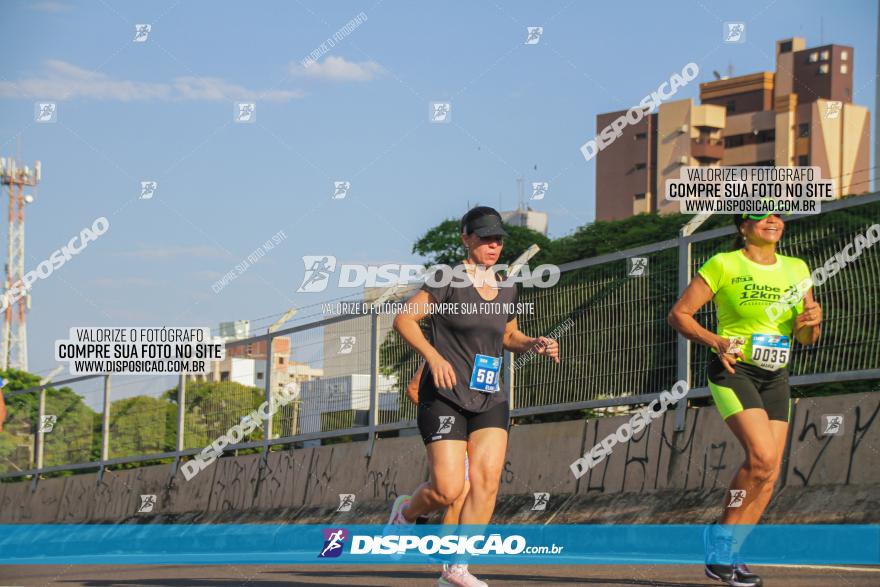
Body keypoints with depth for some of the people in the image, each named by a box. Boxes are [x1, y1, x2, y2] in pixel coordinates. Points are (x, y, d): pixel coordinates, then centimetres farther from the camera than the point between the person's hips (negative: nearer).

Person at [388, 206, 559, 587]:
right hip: (445, 397, -5)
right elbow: (403, 320, -8)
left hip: (490, 399, 5)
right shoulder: (447, 280, -6)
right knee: (447, 489, -14)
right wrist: (433, 356, -22)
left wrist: (533, 345, 6)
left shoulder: (506, 290, 12)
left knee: (487, 480, -12)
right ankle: (407, 510, 21)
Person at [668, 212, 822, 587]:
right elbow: (678, 314, -3)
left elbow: (805, 338, 15)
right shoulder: (723, 265, -5)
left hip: (775, 378, 6)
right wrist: (715, 341, -19)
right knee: (761, 456, -23)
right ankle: (722, 534, -4)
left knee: (769, 474, -3)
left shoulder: (797, 270, 9)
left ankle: (728, 553, 7)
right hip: (734, 371, -6)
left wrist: (810, 322, -9)